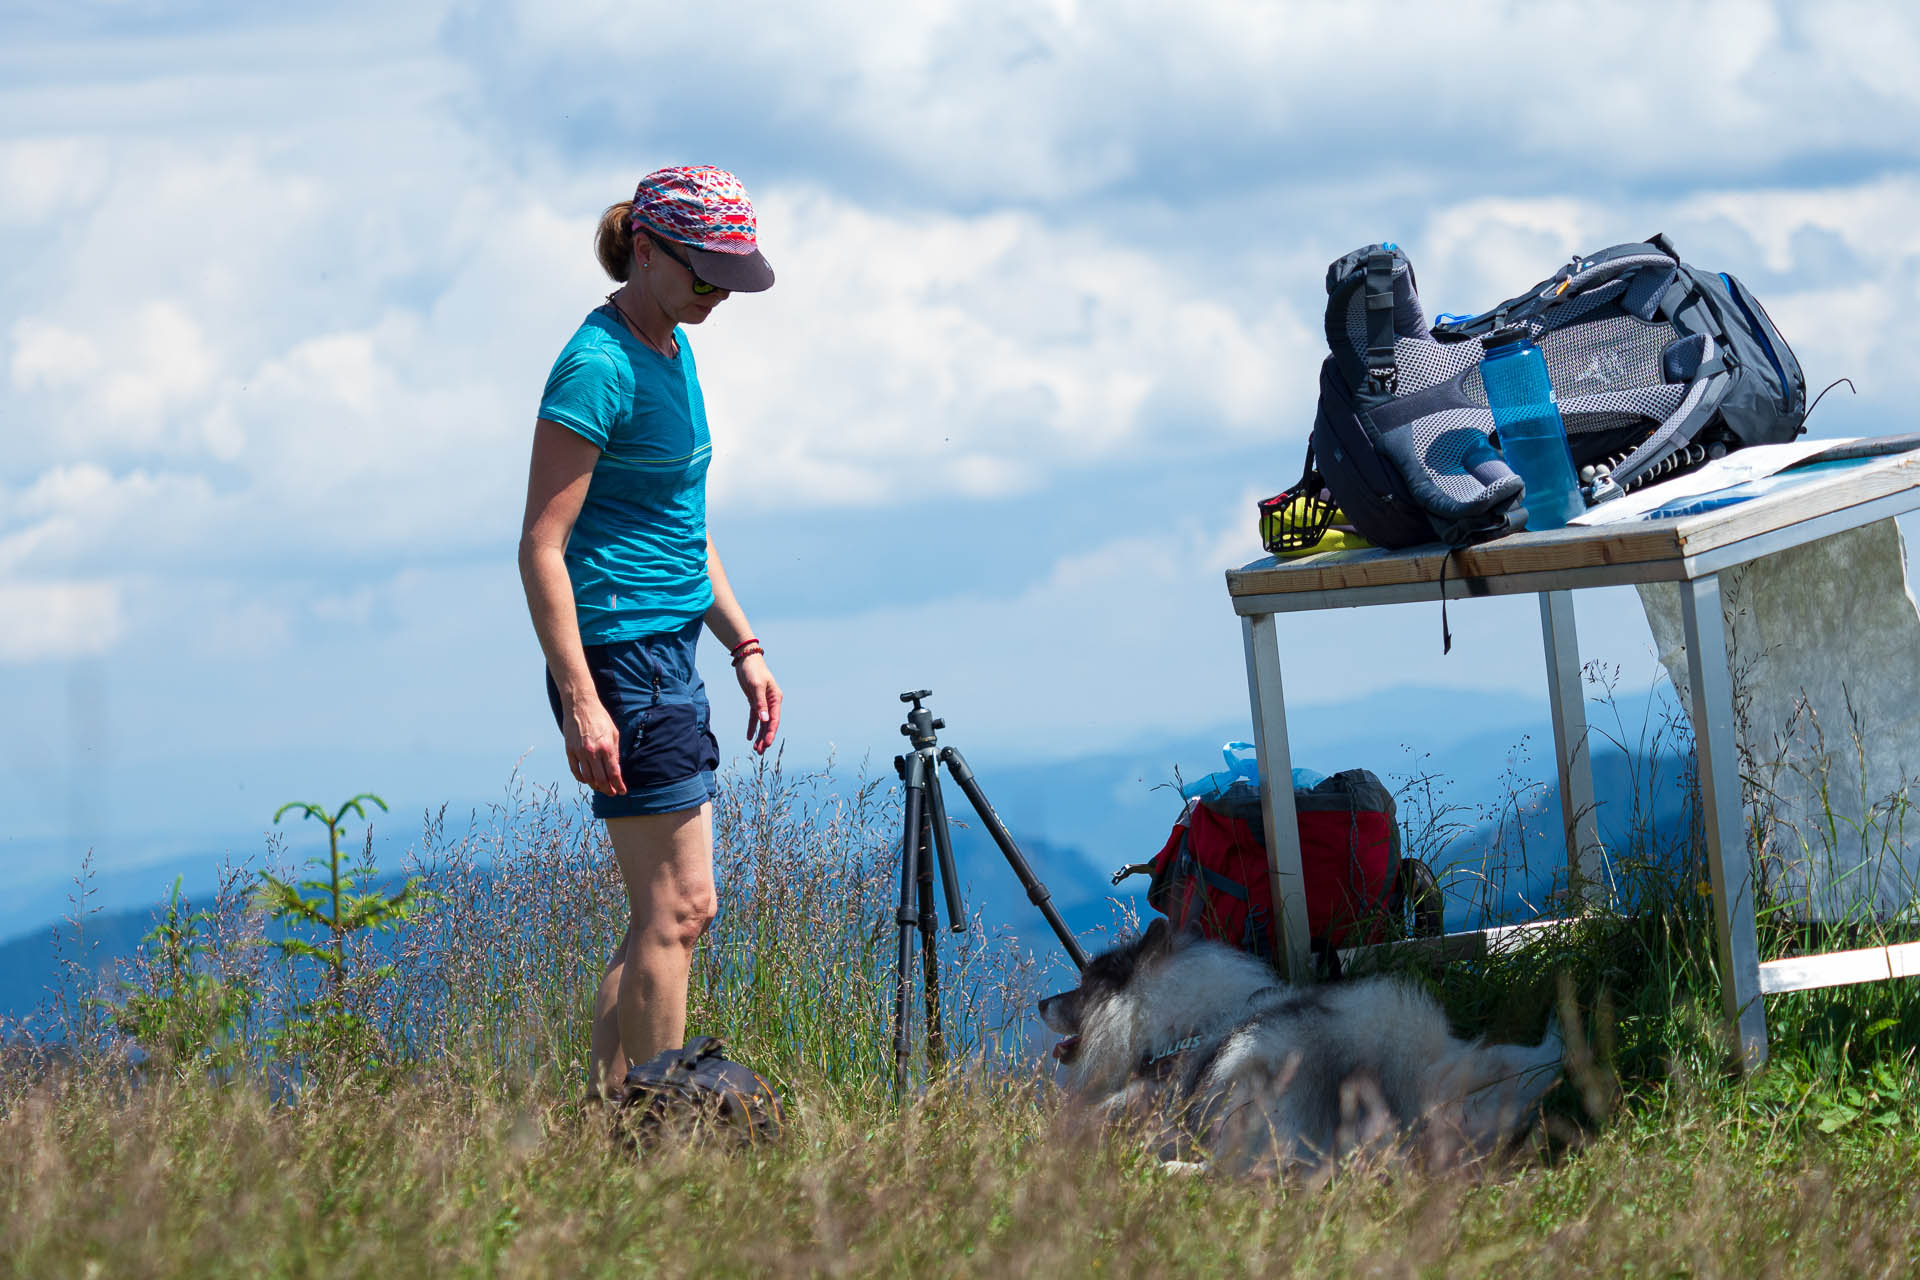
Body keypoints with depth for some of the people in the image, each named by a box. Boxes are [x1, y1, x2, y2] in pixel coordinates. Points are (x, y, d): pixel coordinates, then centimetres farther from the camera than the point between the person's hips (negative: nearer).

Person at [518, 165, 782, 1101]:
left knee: (667, 915, 9)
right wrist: (582, 703, -23)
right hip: (619, 654, -10)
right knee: (678, 906, -10)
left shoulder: (672, 349, 14)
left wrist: (743, 645, 20)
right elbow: (542, 545, -18)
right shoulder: (599, 367, -15)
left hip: (667, 656, 10)